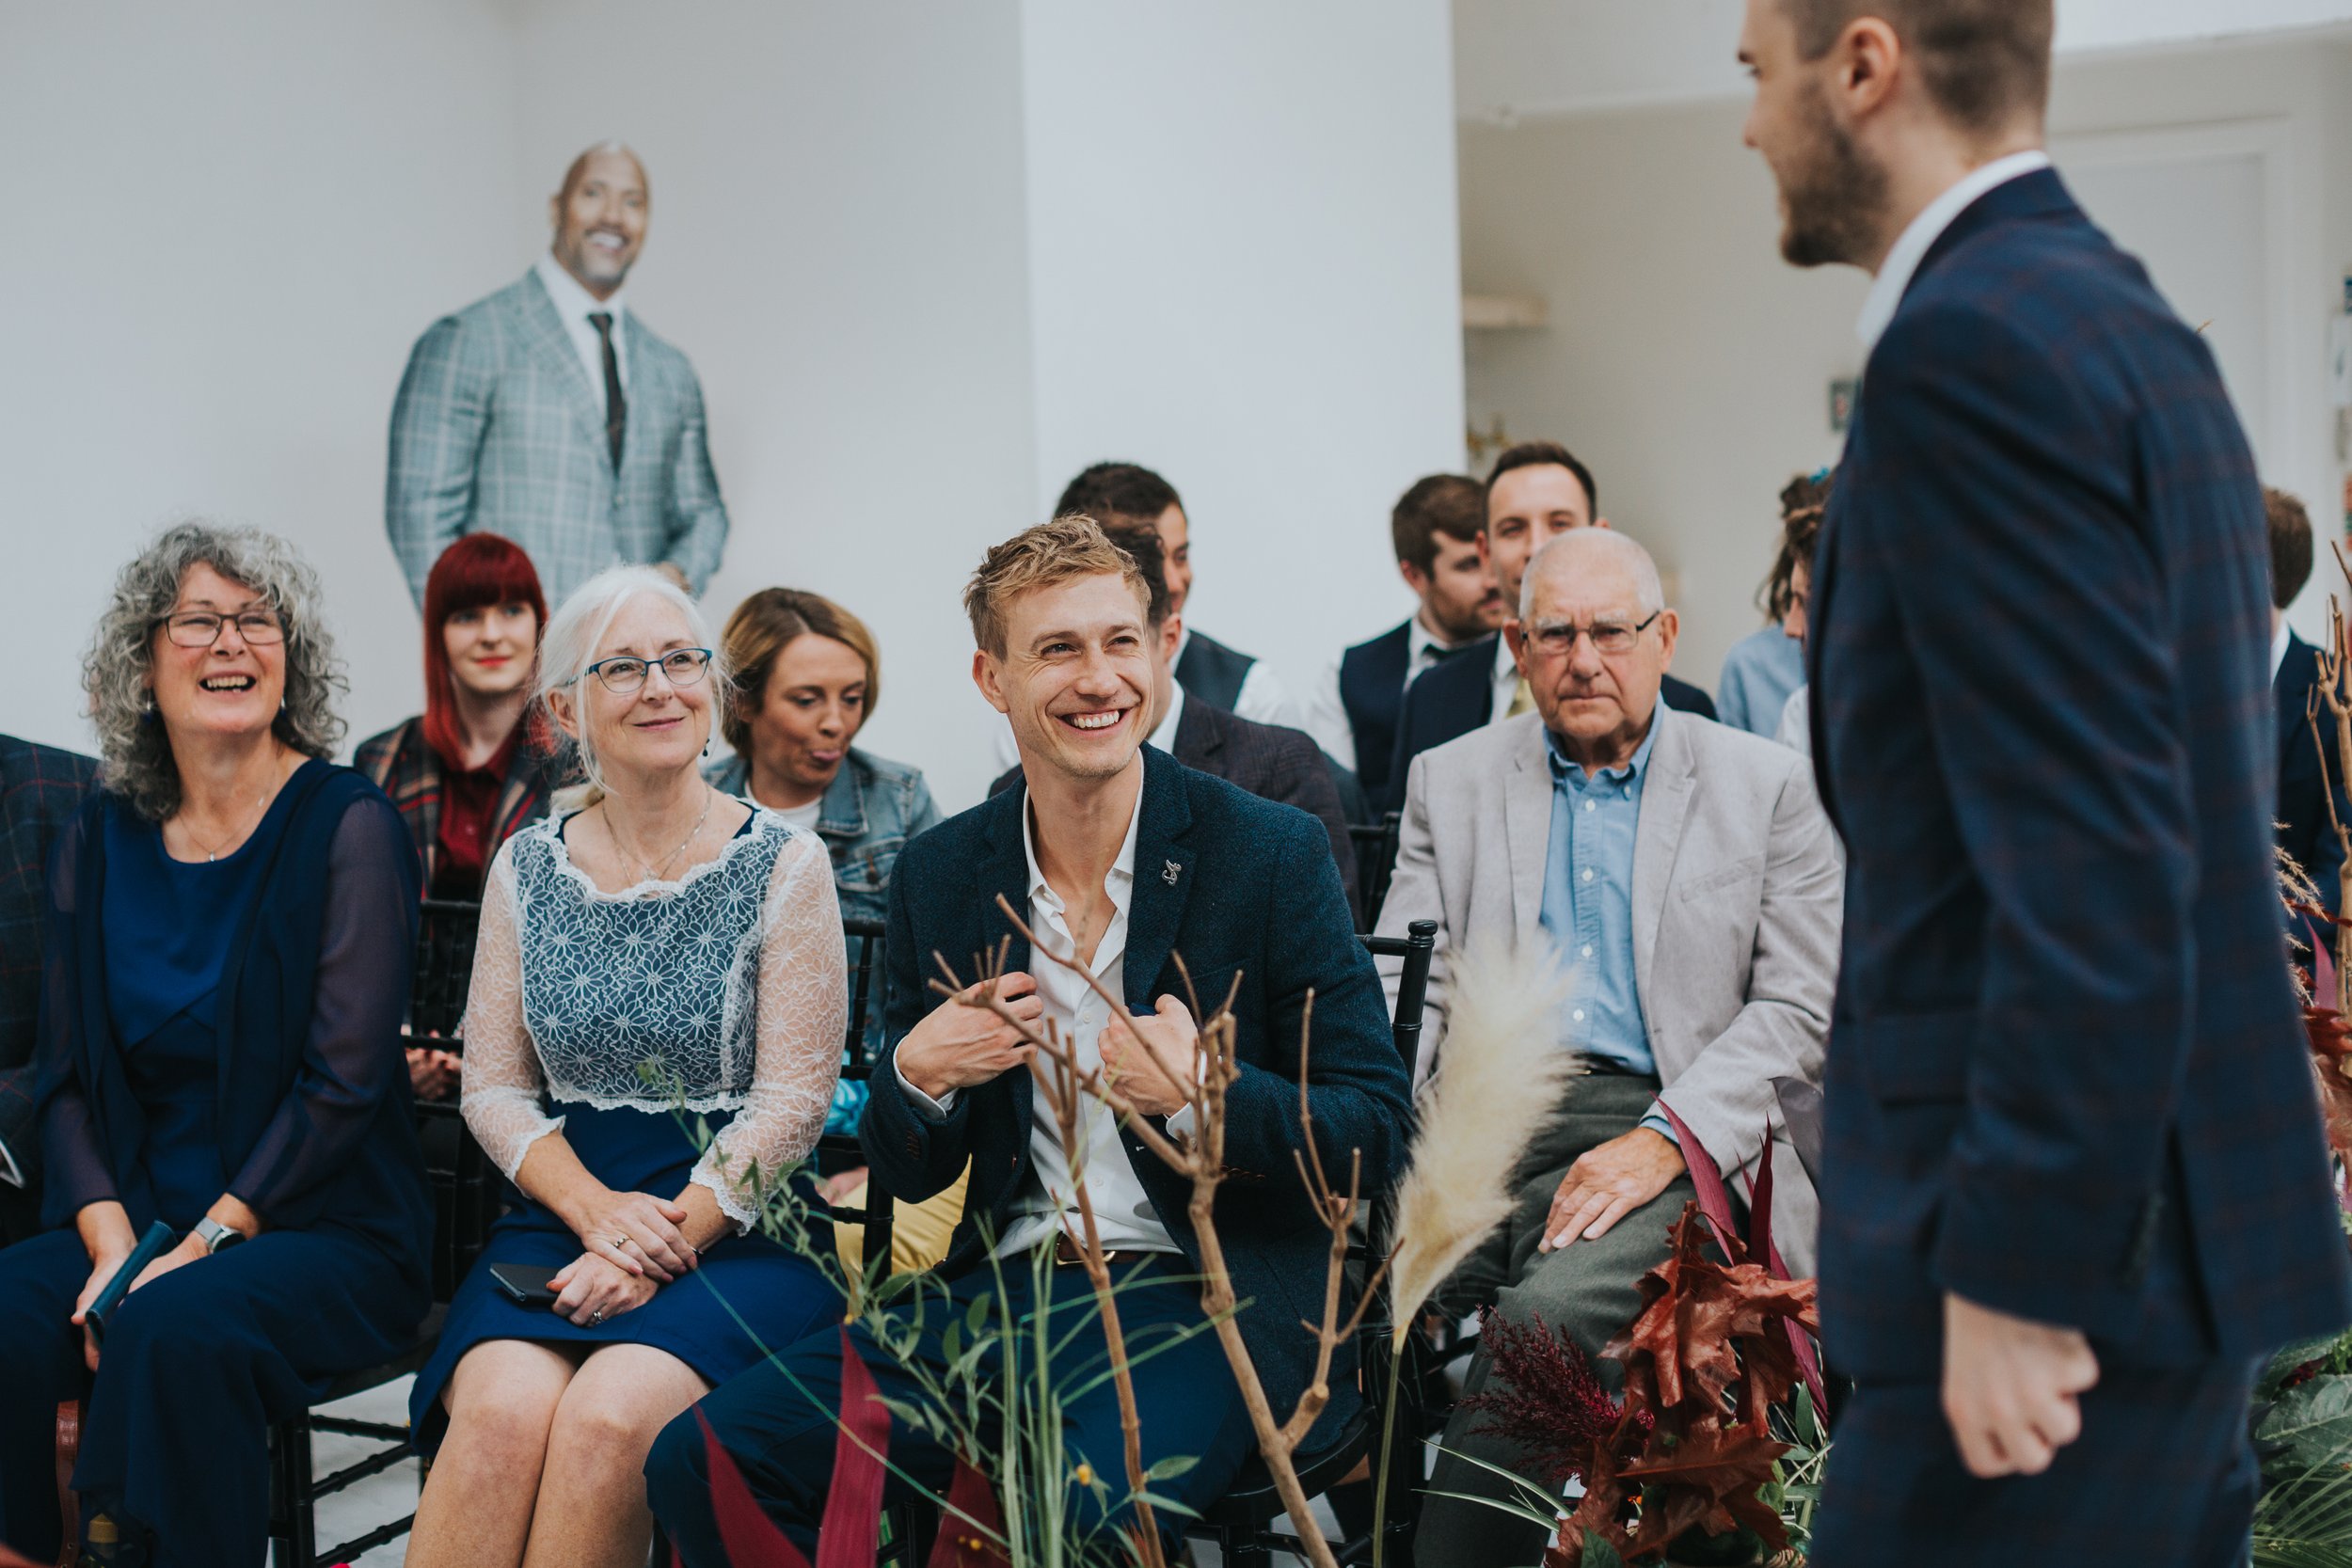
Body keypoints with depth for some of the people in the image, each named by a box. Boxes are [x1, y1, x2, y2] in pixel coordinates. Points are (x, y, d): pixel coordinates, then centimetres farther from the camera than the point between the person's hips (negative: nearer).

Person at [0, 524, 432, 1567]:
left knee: (178, 1327, -33)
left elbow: (341, 1081, -11)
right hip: (137, 1215, 4)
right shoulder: (101, 837, 10)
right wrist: (110, 1246, -9)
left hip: (324, 1230, -4)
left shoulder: (346, 825, -5)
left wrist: (201, 1246, -16)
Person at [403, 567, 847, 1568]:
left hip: (738, 1226, -2)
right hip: (561, 1213, 3)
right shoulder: (528, 867, 10)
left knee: (610, 1413, -30)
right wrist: (596, 1210, -10)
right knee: (503, 1409, -28)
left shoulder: (783, 863, 0)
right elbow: (494, 1087, 8)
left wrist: (665, 1237, -15)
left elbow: (792, 1100, -4)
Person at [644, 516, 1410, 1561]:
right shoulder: (940, 876, 8)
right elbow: (910, 1177, 15)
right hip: (1003, 1289, 5)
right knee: (700, 1458, -12)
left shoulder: (1273, 854, -4)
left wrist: (1199, 1095, -21)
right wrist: (917, 1078, -7)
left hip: (1206, 1302, -4)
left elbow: (1374, 1130, -5)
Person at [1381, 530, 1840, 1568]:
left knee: (1550, 1310, -34)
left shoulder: (1771, 789, 11)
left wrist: (1664, 1137, -13)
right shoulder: (1450, 781, 19)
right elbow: (1407, 986, 13)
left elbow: (1800, 1007, 3)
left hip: (1671, 1133, -2)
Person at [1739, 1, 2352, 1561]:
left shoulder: (1973, 341, -16)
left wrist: (2019, 1278, -19)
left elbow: (2092, 851, -23)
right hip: (2160, 1208, 10)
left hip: (2070, 1251, -10)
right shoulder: (2127, 324, 14)